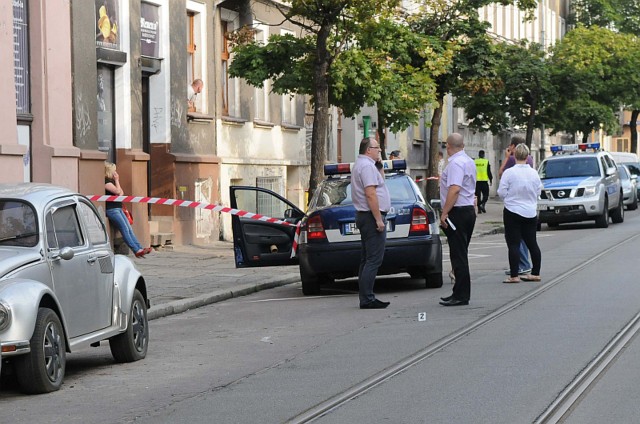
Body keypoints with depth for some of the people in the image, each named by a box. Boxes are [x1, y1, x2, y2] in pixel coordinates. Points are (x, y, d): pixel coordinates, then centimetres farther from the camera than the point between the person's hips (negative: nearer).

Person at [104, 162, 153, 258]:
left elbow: (121, 192, 24)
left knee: (129, 228, 0)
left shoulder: (112, 180, 20)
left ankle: (139, 248, -6)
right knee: (124, 229, -16)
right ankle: (136, 250, -22)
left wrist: (120, 195, 3)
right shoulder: (106, 181, -11)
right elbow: (117, 191, -16)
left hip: (118, 208, 10)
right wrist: (116, 180, -5)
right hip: (111, 209, -10)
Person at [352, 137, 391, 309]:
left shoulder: (361, 165, 18)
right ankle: (367, 299, -16)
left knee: (367, 260, 11)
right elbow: (370, 194, -22)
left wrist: (380, 165, 18)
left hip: (364, 217, 11)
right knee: (374, 260, -12)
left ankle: (366, 298, 13)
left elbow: (380, 180, 33)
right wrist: (378, 219, -22)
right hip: (372, 216, -11)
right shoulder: (367, 166, -15)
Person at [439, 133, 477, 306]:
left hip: (457, 212, -10)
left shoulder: (455, 163, -16)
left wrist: (444, 213, -24)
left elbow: (454, 190, -26)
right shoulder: (469, 162, 17)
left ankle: (460, 296, -8)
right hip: (469, 209, 10)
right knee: (461, 254, 14)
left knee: (458, 255, -8)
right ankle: (461, 293, 18)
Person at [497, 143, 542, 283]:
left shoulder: (509, 172, -14)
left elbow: (501, 193, -10)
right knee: (532, 243, 14)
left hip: (513, 212, -4)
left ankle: (514, 275, -7)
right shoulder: (534, 173, -1)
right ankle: (535, 273, 20)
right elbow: (538, 191, 8)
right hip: (531, 213, 5)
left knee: (514, 244, -3)